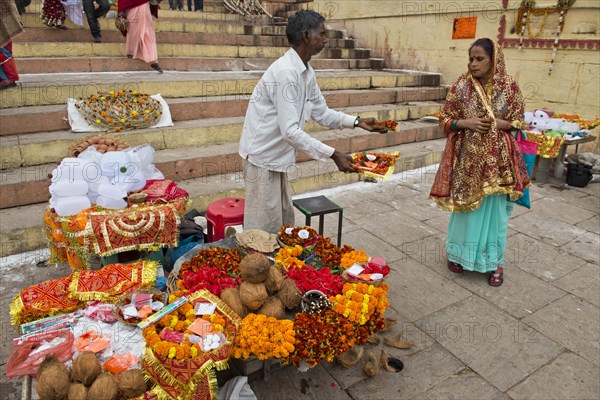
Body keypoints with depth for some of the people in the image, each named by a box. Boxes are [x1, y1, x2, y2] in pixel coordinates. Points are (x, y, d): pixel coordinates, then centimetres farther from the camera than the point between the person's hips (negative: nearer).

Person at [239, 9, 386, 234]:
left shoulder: (307, 72, 5)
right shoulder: (286, 72, -25)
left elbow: (322, 113, 13)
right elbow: (290, 131, -29)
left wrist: (357, 122, 2)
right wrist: (333, 155, -26)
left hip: (277, 156, 9)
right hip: (262, 156, -9)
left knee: (285, 221, 19)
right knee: (265, 229, 1)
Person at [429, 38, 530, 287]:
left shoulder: (509, 86, -2)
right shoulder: (462, 85, -3)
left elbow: (517, 122, 4)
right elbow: (445, 119, 0)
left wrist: (497, 124, -15)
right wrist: (467, 122, -18)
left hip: (497, 158, 1)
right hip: (468, 156, 0)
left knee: (494, 207, 7)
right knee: (465, 205, 9)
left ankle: (495, 261, 23)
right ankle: (459, 253, 29)